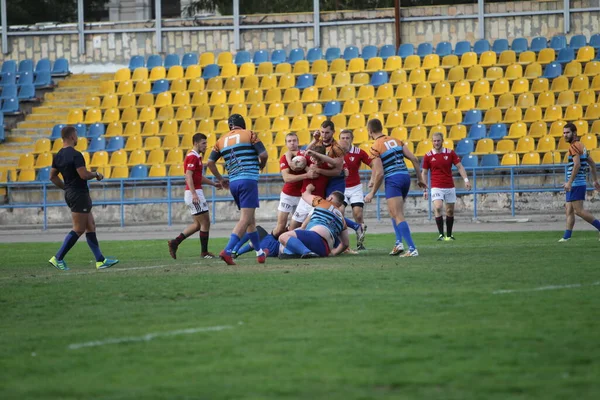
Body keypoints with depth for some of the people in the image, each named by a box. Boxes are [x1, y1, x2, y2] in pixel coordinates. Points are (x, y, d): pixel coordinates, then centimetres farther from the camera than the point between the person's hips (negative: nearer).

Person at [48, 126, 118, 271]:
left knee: (91, 226, 12)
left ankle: (100, 260, 12)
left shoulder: (58, 156, 8)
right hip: (79, 195, -10)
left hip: (70, 194, 10)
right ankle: (58, 258, -3)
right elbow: (84, 175, -24)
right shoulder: (75, 155, -19)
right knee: (78, 229, -3)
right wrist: (96, 174, -5)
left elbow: (53, 176, 13)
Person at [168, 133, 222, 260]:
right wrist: (194, 194, -29)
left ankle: (174, 243, 12)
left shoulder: (196, 157, 18)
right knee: (205, 223, -3)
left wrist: (214, 184, 27)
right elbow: (188, 177, -22)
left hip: (195, 194, 10)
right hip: (195, 193, -10)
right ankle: (204, 252, 4)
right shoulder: (193, 157, -13)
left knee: (198, 224, 13)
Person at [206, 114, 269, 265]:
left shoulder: (221, 140, 15)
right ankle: (227, 251, -24)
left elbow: (210, 162, 13)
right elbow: (264, 155, -5)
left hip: (233, 183, 6)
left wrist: (220, 179, 25)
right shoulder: (249, 134, 3)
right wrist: (261, 166, 16)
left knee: (250, 219, 18)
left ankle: (260, 253, 25)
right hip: (248, 180, -6)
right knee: (246, 219, -9)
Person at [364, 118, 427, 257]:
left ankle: (412, 249, -15)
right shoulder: (396, 141, 13)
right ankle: (399, 242, 13)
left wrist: (372, 193, -1)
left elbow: (379, 174, -11)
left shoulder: (375, 148, -6)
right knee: (394, 212, 24)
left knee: (398, 216, -7)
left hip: (393, 180, -7)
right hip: (405, 177, 7)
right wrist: (420, 178, 17)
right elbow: (414, 159, 9)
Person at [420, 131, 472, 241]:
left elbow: (460, 167, 1)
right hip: (436, 187, -2)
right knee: (438, 207, -21)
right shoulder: (428, 156, -1)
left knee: (450, 211, 6)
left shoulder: (450, 153, 1)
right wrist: (425, 189, 1)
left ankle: (449, 235, 20)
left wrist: (466, 180, -12)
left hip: (450, 187, 2)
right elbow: (424, 173, 6)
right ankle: (441, 234, -19)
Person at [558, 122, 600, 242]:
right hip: (577, 184, 10)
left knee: (578, 210, -10)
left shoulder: (574, 146, -13)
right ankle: (567, 236, 7)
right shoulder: (581, 146, 18)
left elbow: (577, 165, -26)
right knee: (569, 210, 8)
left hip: (576, 183, -10)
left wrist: (569, 182, -26)